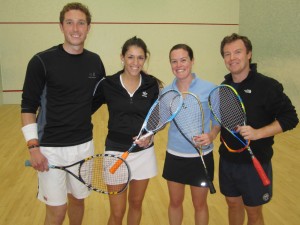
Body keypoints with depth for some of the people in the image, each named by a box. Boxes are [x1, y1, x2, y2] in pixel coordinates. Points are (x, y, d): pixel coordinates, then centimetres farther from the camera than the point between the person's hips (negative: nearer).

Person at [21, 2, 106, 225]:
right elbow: (28, 107, -8)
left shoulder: (95, 61, 3)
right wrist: (33, 146, -14)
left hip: (84, 144, 4)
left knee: (78, 199, 19)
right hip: (51, 148, -4)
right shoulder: (42, 61, -11)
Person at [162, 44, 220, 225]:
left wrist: (212, 135, -23)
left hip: (201, 157, -2)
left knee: (200, 204, 16)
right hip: (174, 156, 3)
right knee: (175, 202, 18)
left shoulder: (210, 89, -12)